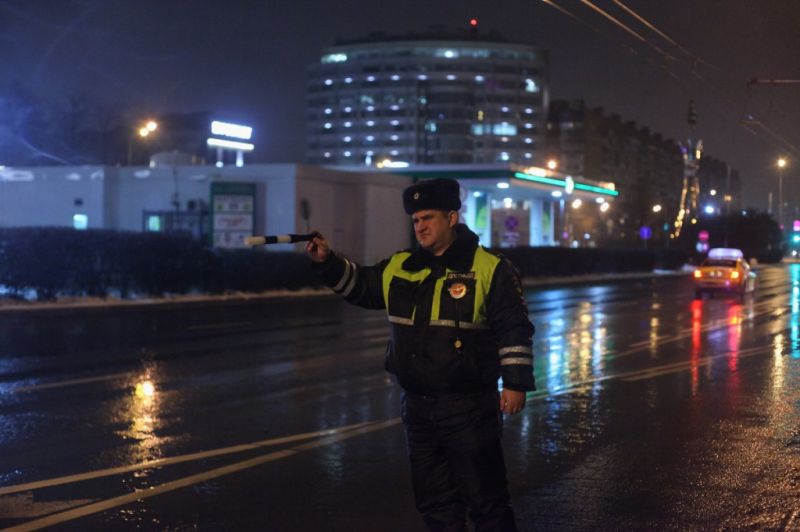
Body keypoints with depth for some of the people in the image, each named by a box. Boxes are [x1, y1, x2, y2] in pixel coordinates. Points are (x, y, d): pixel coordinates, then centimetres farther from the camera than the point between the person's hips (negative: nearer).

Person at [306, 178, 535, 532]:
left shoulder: (490, 269, -8)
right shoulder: (399, 268, 9)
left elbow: (514, 329, -8)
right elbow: (359, 285, 20)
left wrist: (516, 383, -12)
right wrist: (327, 262, 3)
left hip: (470, 409, -6)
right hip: (418, 407, 6)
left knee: (485, 499, 0)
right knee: (433, 500, 15)